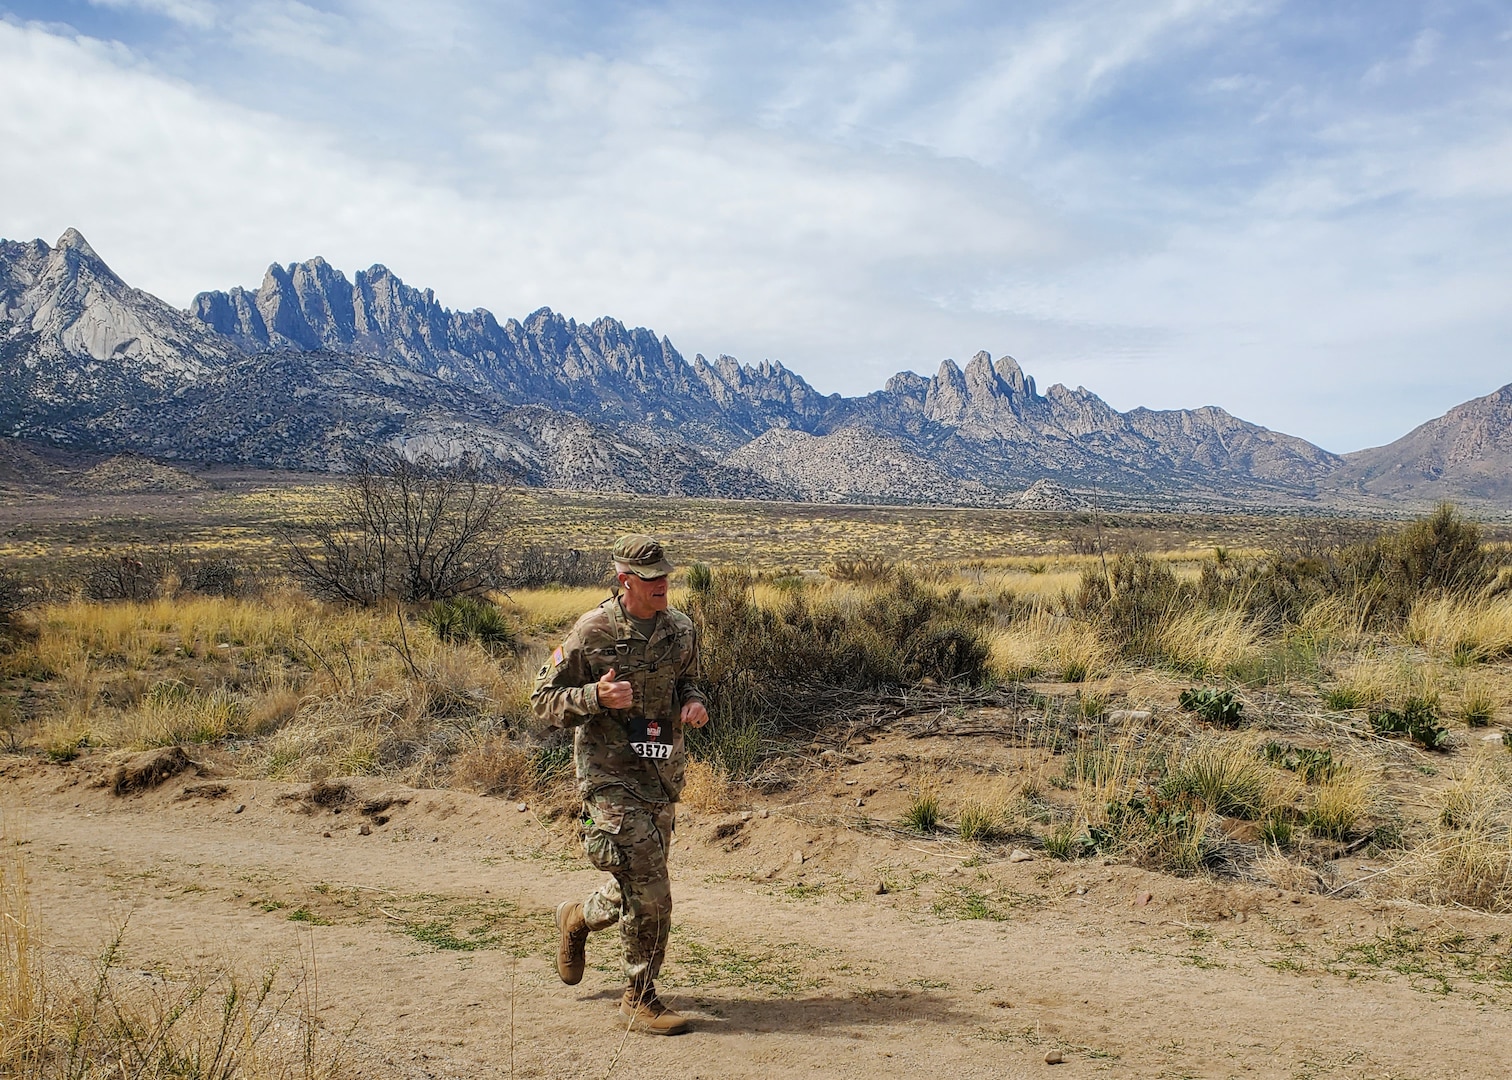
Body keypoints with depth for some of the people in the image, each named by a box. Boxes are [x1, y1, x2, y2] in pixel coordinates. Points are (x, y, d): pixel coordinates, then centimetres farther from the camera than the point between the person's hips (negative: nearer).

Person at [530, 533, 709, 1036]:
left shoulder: (681, 630, 4)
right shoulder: (590, 633, -13)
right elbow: (543, 699, -8)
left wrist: (694, 701, -2)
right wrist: (595, 697, -25)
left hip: (663, 774, 6)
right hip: (610, 775, -6)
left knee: (641, 887, 16)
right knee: (648, 893, -9)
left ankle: (578, 917, 46)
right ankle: (640, 997, 10)